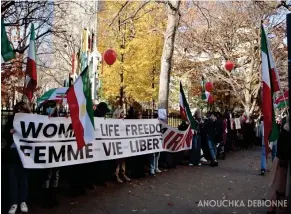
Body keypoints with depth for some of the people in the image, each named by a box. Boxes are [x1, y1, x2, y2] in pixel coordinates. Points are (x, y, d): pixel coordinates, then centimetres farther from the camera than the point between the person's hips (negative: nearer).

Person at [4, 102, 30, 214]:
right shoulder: (11, 120, 2)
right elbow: (5, 134, 5)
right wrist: (10, 132, -14)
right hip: (13, 151, 2)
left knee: (24, 176, 9)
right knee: (13, 177, 5)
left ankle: (23, 201, 21)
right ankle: (14, 203, 15)